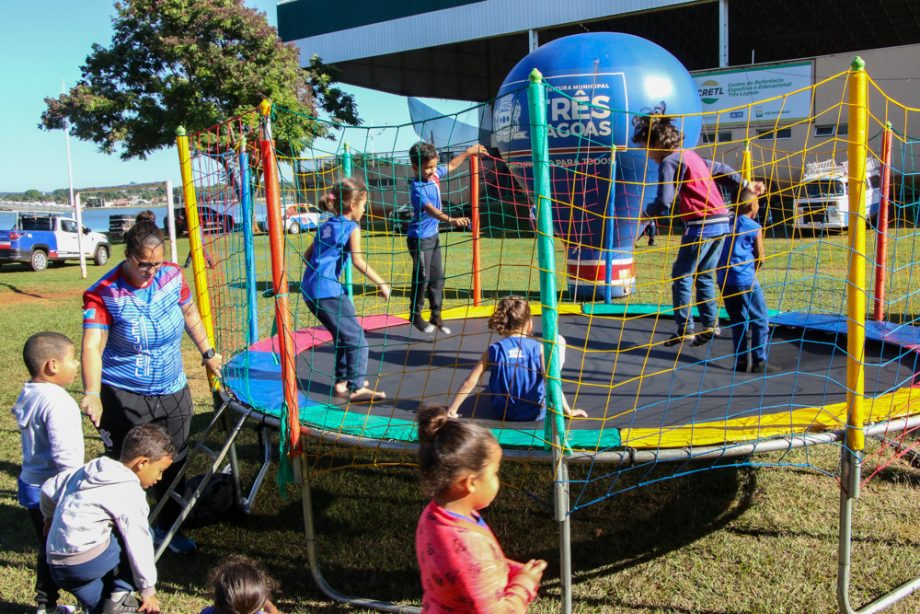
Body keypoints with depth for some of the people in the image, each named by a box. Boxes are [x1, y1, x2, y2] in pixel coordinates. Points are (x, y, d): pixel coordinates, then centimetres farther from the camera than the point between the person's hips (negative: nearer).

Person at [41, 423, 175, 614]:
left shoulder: (91, 469, 10)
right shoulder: (130, 493, -12)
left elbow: (48, 488, 21)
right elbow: (139, 545, -10)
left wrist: (50, 517, 41)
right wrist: (148, 590, 1)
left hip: (57, 567, 8)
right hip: (86, 564, -8)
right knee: (144, 535, 8)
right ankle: (119, 597, 1)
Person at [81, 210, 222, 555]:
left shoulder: (172, 276, -6)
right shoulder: (104, 294, -18)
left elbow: (189, 312, 13)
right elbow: (92, 347, -28)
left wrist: (207, 352, 17)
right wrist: (92, 394, -42)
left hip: (173, 392, 5)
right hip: (124, 398, -4)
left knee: (173, 463, 17)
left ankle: (167, 527, 38)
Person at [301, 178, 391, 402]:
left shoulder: (326, 226, 19)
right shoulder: (351, 227, -4)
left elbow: (307, 255, 21)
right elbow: (357, 260, -16)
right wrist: (382, 283, -13)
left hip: (309, 289, 9)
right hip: (329, 290, -9)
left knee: (343, 335, 22)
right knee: (356, 338, -3)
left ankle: (342, 381, 29)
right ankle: (356, 388, -5)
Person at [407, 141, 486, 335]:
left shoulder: (435, 175, -1)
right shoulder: (417, 188, -25)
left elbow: (451, 166, 20)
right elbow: (430, 209, -41)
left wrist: (468, 152, 25)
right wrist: (451, 220, -56)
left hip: (433, 235, 8)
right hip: (419, 238, -8)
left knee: (437, 277, 12)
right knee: (422, 278, 1)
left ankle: (436, 317, 23)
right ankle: (415, 316, 18)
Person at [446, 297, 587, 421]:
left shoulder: (494, 350, -10)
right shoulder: (538, 348, -12)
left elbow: (469, 382, -12)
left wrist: (452, 410, -3)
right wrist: (568, 411, -8)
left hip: (501, 414, 2)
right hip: (535, 413, -2)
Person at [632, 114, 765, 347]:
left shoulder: (669, 162, -8)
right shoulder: (691, 155, 19)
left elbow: (664, 202, -14)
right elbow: (721, 169, 27)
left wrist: (646, 213, 3)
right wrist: (746, 184, 37)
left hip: (701, 225, -9)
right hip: (722, 222, 9)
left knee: (681, 276, 0)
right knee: (704, 276, 14)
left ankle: (685, 329, 0)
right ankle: (710, 324, 11)